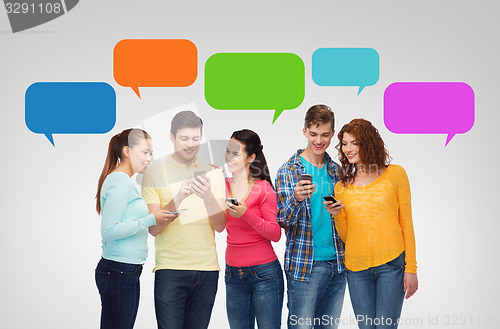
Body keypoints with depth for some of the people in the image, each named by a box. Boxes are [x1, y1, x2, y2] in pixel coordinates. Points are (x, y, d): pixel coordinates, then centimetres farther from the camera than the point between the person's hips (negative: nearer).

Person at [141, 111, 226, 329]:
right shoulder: (155, 173, 2)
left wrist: (208, 197, -16)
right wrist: (178, 198, -20)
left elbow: (220, 226, 2)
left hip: (207, 269, 3)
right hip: (170, 270, -3)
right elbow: (153, 228, -5)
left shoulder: (213, 173, 10)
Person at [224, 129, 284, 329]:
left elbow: (275, 234, -11)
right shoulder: (223, 186, 6)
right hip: (233, 273, 5)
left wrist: (246, 214, -22)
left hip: (264, 274, -5)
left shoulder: (263, 188, -7)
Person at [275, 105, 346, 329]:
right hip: (304, 265, -5)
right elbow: (284, 221, -9)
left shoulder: (336, 171, 11)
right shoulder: (288, 171, -3)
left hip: (337, 264, 5)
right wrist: (296, 199, -28)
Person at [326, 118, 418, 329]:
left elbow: (406, 223, 5)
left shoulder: (395, 174, 5)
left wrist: (411, 268, 0)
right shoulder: (342, 187, 12)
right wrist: (337, 215, -5)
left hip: (391, 264, -3)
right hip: (357, 267, 3)